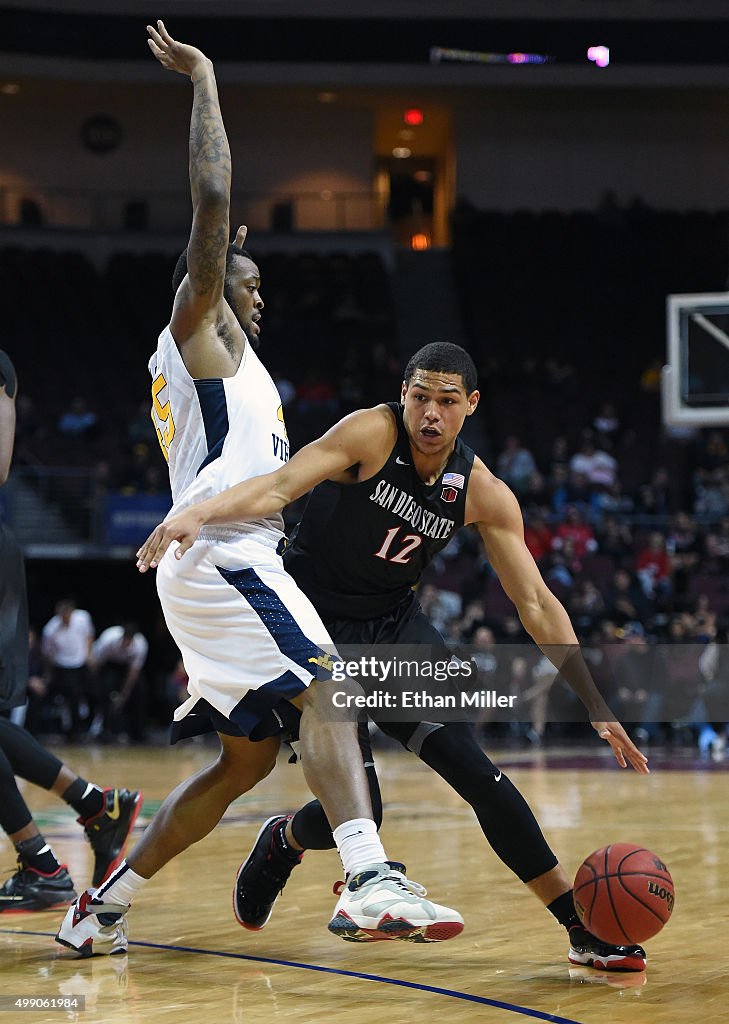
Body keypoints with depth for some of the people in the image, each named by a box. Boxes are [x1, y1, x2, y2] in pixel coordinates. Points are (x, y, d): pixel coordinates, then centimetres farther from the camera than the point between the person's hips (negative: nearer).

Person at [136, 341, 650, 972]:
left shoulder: (484, 493, -6)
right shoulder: (372, 434, -18)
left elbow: (537, 605, -2)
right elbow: (282, 486, -30)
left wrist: (598, 709, -6)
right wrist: (200, 514, -50)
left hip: (394, 623, 4)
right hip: (316, 624, -4)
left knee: (471, 767, -12)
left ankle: (583, 926, -7)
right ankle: (283, 841, 23)